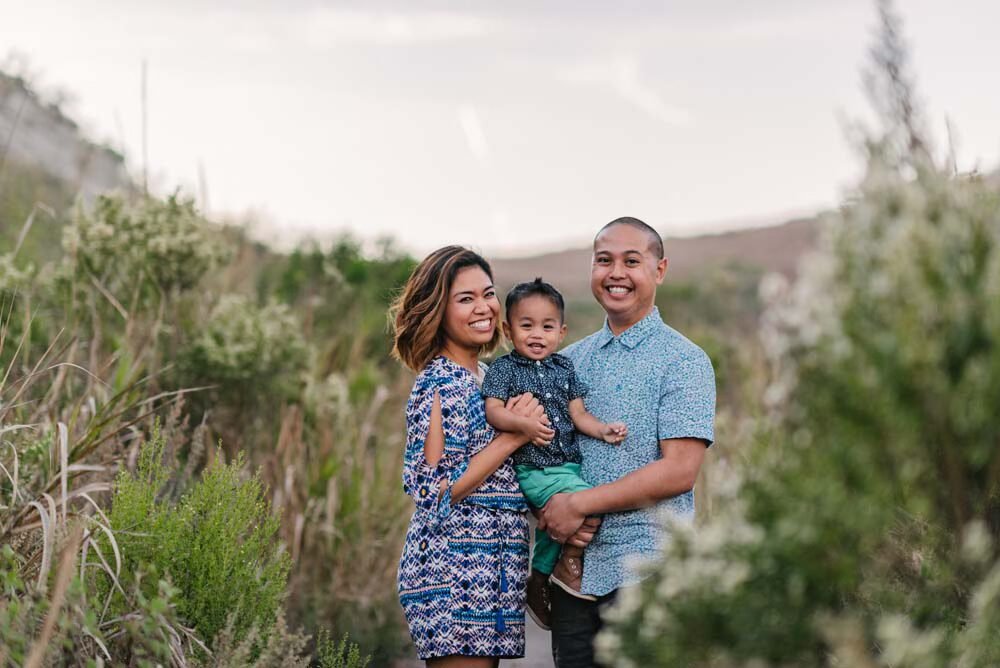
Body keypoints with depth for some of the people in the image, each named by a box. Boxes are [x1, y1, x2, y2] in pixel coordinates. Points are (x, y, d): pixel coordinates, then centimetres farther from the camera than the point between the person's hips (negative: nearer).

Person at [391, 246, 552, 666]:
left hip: (492, 566, 9)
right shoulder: (439, 384, -12)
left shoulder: (485, 378, 15)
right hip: (455, 565, -9)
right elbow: (435, 491, -18)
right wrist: (511, 438, -15)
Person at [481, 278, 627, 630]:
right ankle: (570, 563, -3)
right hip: (532, 469, -7)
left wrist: (602, 429, -9)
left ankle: (539, 579, 33)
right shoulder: (503, 369, -2)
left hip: (567, 465, 7)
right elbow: (493, 410, -12)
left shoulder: (564, 368, 13)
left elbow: (578, 413, 10)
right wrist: (525, 423, -29)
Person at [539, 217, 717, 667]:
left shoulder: (684, 360, -4)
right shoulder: (570, 360, 14)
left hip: (647, 570, -5)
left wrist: (579, 504, -14)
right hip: (572, 570, 5)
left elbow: (679, 471, -13)